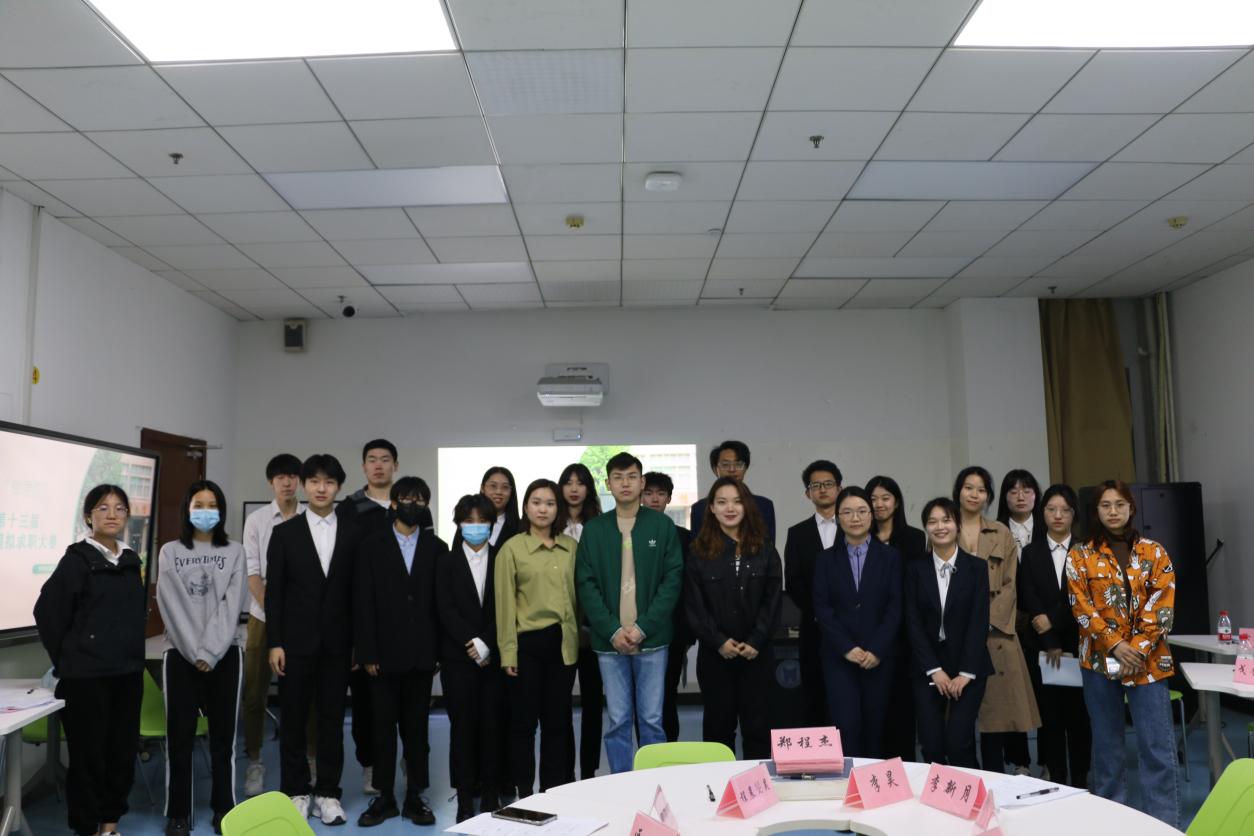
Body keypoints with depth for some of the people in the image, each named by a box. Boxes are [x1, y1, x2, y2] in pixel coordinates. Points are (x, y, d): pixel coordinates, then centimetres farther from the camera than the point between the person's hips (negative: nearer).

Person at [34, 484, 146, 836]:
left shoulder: (131, 560, 10)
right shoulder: (78, 558, -8)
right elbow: (47, 612, -9)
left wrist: (131, 653, 13)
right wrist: (65, 660, -3)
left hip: (128, 672, 6)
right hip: (86, 675, -6)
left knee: (122, 750, 10)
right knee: (88, 753, 2)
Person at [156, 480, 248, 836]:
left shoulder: (234, 552, 3)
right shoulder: (170, 552, 4)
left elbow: (232, 606, -5)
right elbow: (172, 606, -4)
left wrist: (209, 653, -14)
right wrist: (194, 653, -11)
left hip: (224, 654, 0)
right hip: (180, 654, 0)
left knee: (223, 735, 6)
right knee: (180, 736, 3)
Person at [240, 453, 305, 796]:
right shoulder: (256, 520, 1)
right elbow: (252, 572, -2)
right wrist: (274, 611, -10)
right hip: (264, 617, 1)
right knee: (254, 694, 5)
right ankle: (254, 761, 18)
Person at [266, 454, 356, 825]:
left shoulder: (353, 533, 3)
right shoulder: (284, 532, 2)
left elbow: (357, 590, 3)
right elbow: (273, 591, -1)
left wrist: (358, 641, 0)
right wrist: (274, 643, -7)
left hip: (337, 642, 1)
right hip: (296, 641, 0)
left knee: (332, 719, 6)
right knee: (293, 719, 7)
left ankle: (328, 792, 16)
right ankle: (296, 791, 19)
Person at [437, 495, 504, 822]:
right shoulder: (446, 562, 6)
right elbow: (445, 609, -2)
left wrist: (486, 643, -10)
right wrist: (471, 642, -12)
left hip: (494, 656, 0)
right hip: (458, 657, 0)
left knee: (492, 724, 2)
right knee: (462, 725, 2)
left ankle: (490, 793, 13)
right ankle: (465, 798, 9)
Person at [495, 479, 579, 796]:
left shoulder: (571, 547, 6)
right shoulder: (512, 548, -4)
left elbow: (577, 594, 12)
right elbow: (505, 603, -5)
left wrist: (580, 635, 6)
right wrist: (508, 651, -7)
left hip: (563, 642, 3)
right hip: (528, 641, -3)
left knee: (557, 719, 11)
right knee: (524, 720, 5)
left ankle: (554, 792, 22)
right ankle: (524, 794, 18)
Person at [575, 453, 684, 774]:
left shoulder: (662, 525, 2)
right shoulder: (593, 529, 6)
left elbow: (673, 579, -2)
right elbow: (586, 585, 2)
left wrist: (643, 627, -10)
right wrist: (613, 630, -9)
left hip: (652, 639, -1)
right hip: (609, 640, 1)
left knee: (652, 720, 4)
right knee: (618, 721, 7)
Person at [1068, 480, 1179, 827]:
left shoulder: (1155, 553, 5)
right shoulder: (1080, 555, 3)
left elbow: (1161, 609, -1)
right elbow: (1082, 607, -4)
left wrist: (1138, 651, -12)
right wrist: (1116, 646, -13)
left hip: (1148, 661, 0)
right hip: (1100, 659, 0)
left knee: (1157, 747, -3)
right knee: (1107, 744, 9)